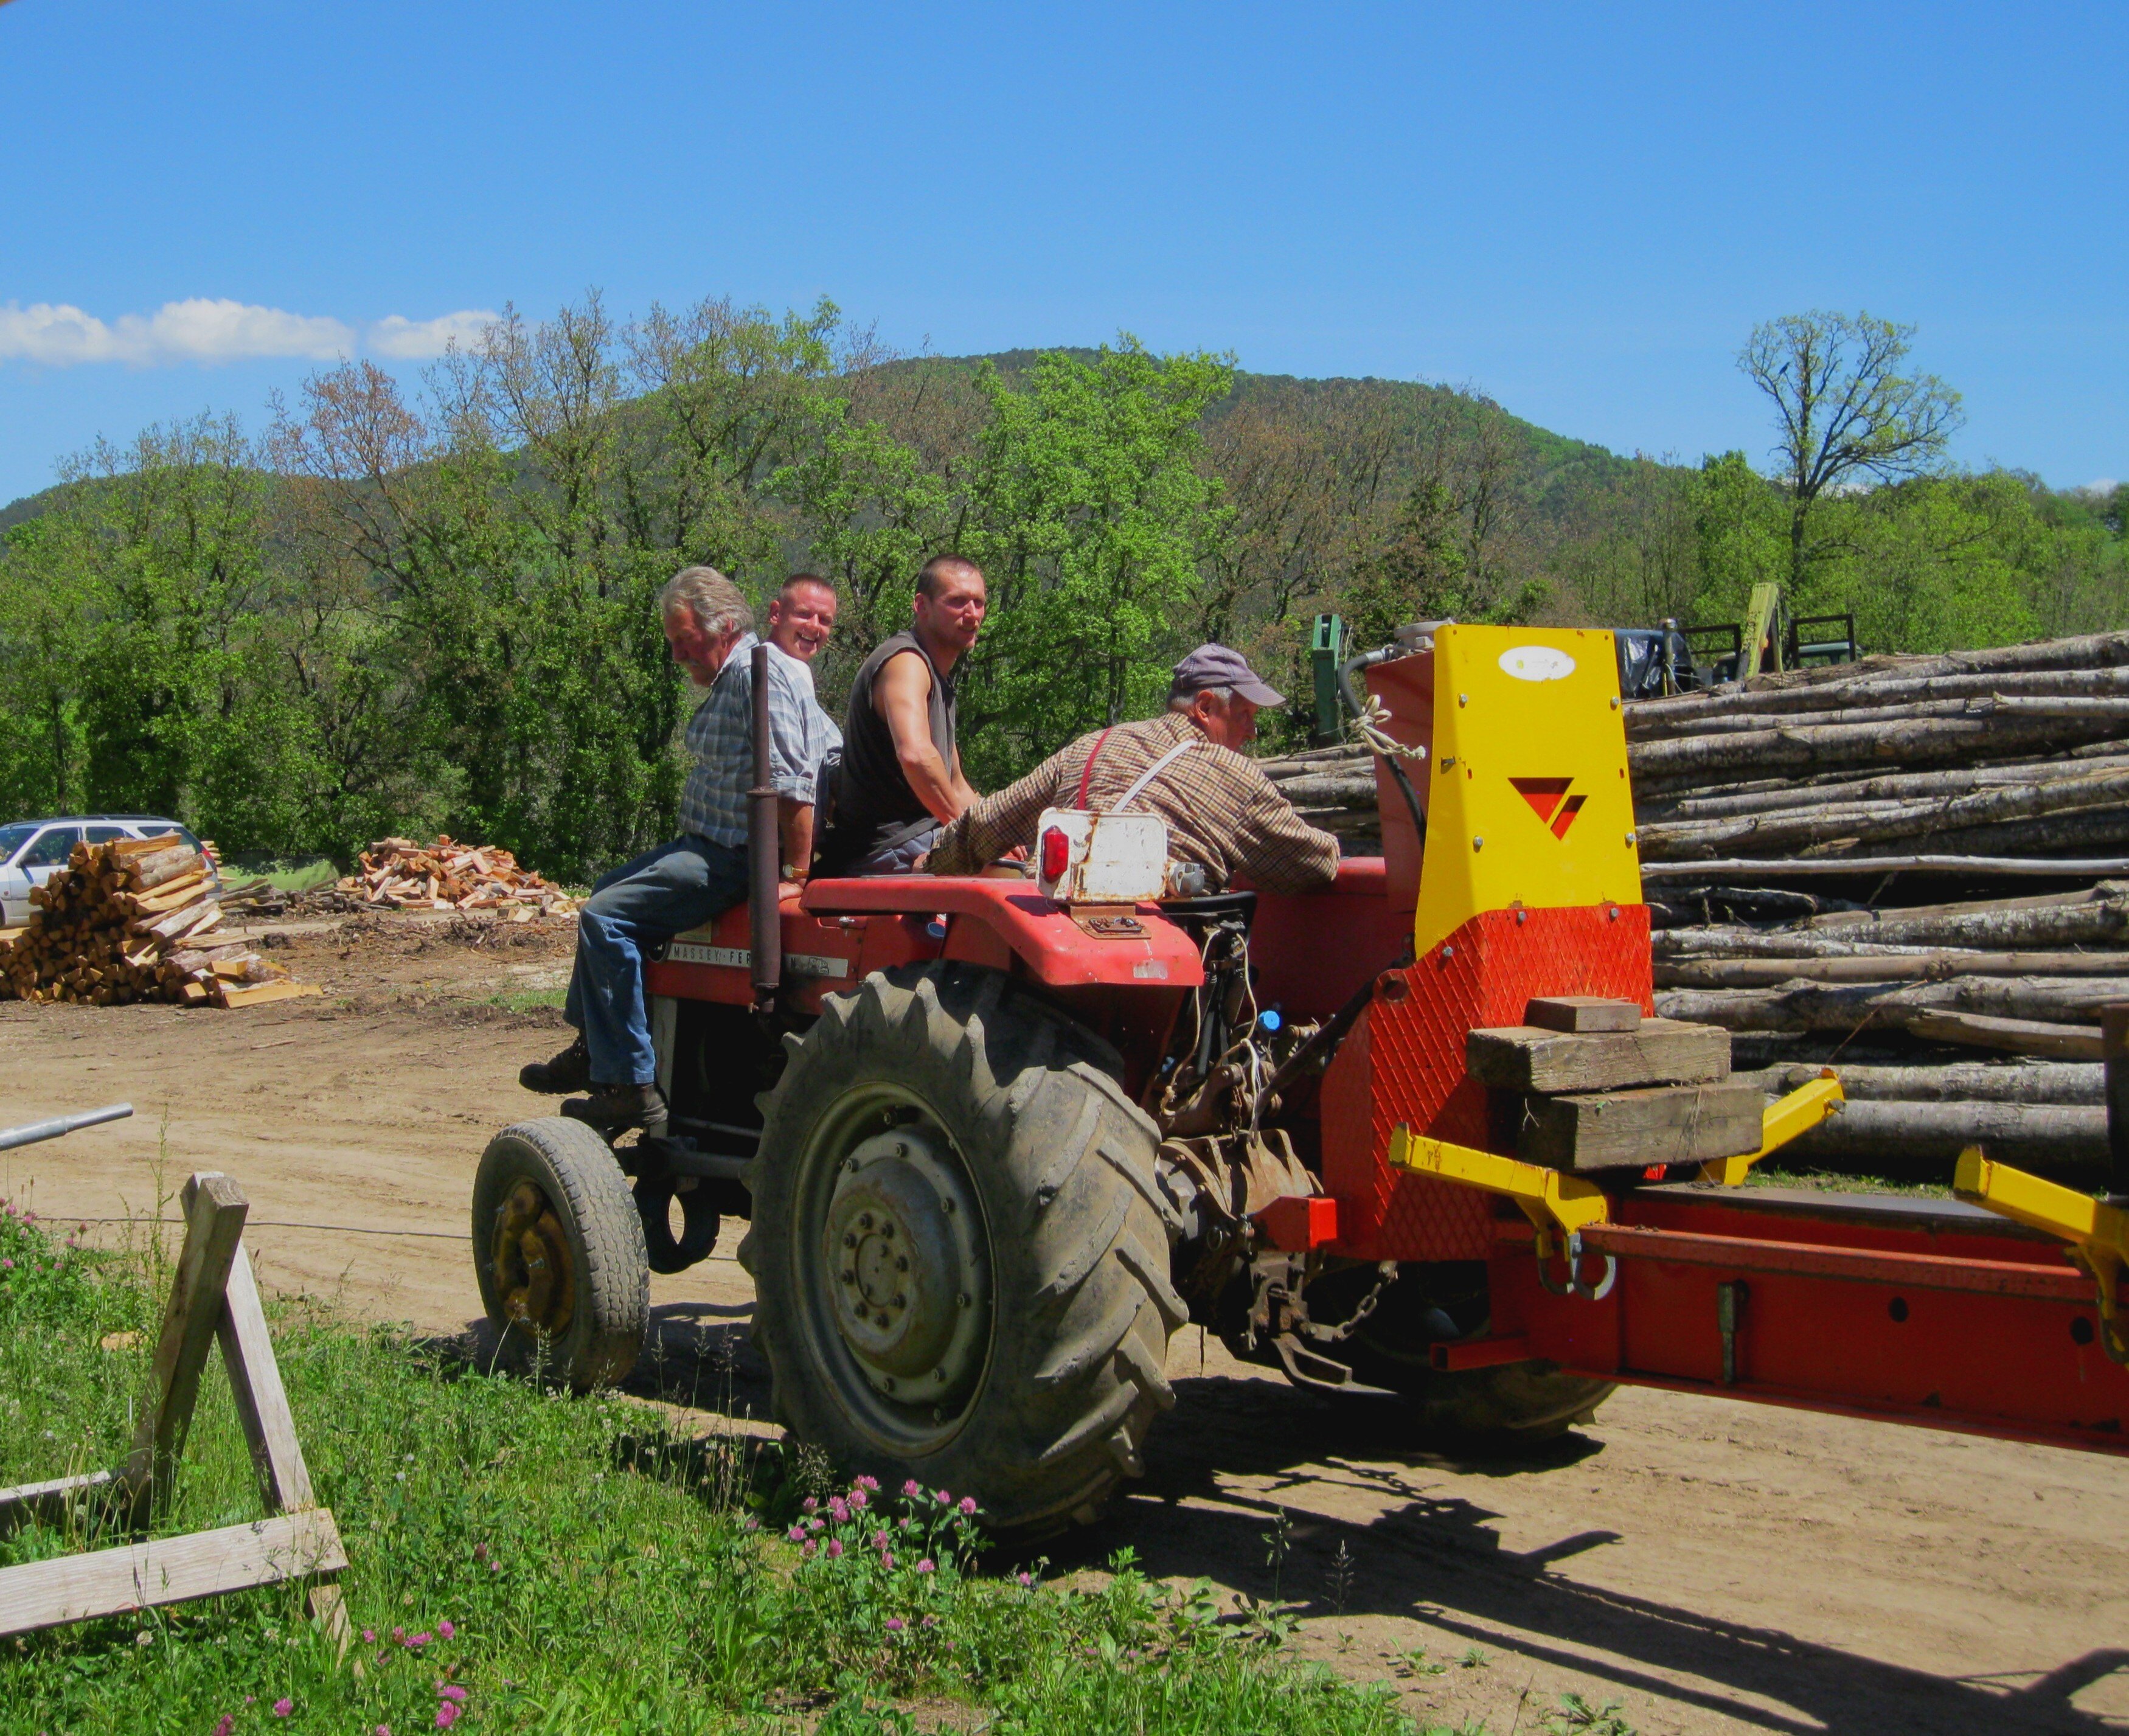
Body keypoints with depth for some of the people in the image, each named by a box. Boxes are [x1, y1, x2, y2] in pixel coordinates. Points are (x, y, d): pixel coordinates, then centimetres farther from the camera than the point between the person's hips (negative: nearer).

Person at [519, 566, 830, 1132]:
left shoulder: (757, 671, -19)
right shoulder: (727, 678, 15)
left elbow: (792, 786, -26)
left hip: (733, 858, -11)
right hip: (706, 842, 11)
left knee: (607, 917, -16)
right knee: (606, 892, 23)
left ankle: (630, 1087, -15)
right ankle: (592, 1050, 30)